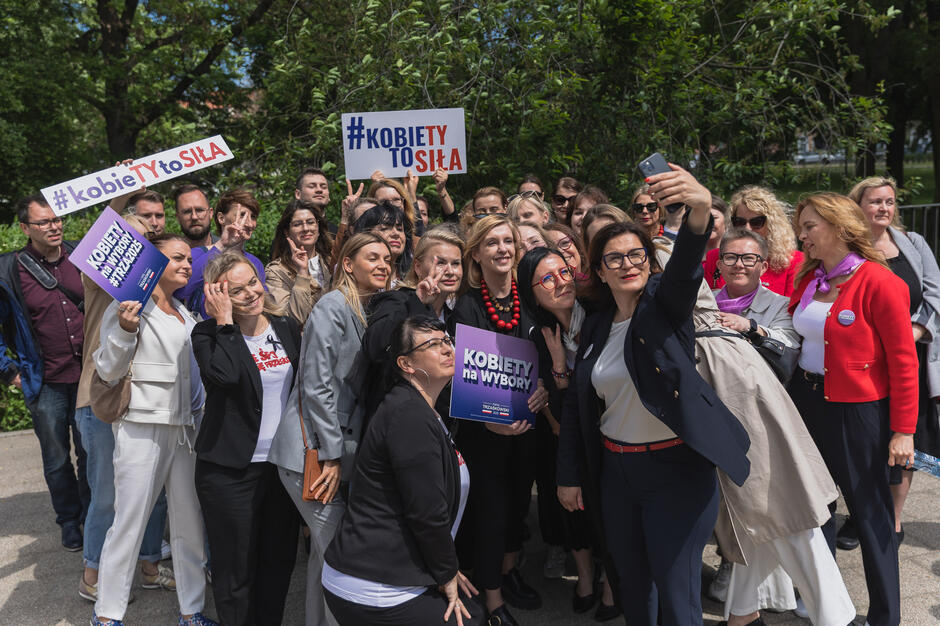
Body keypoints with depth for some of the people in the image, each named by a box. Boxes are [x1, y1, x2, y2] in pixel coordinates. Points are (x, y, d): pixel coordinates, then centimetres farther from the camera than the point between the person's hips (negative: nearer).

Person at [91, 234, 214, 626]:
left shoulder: (184, 315, 17)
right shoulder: (129, 307, -5)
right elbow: (108, 371, -9)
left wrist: (198, 411, 16)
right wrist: (125, 331, -22)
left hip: (184, 428, 6)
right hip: (142, 428, -6)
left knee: (191, 523, 8)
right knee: (129, 523, 0)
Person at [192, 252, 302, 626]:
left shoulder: (288, 328, 6)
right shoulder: (208, 334, -8)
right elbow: (224, 375, -29)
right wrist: (224, 321, -20)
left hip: (284, 464, 5)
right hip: (231, 470, -4)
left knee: (280, 561, 16)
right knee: (236, 570, 7)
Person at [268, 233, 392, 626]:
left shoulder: (373, 312, 15)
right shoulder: (333, 306, -10)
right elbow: (316, 385, -15)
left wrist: (340, 453, 9)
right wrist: (332, 456, -15)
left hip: (343, 450, 8)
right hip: (313, 452, -8)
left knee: (327, 549, 14)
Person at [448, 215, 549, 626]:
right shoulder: (467, 307, -12)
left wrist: (546, 388, -17)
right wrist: (490, 419, -25)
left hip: (526, 424, 4)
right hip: (483, 430, -4)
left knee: (519, 500, 18)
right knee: (491, 510, 3)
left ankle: (508, 572, 43)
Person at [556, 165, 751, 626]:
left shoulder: (665, 305, -7)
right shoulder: (595, 328, 7)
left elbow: (686, 265, -29)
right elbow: (576, 405, 10)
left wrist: (700, 209, -50)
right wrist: (569, 475, 9)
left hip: (677, 468, -5)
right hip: (616, 470, 5)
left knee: (676, 588, 2)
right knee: (631, 582, 18)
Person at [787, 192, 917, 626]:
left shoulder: (879, 283, -14)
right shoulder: (807, 279, 6)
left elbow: (904, 360, -13)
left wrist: (903, 429, -14)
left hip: (856, 411, -7)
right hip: (807, 400, 7)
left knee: (870, 509, 6)